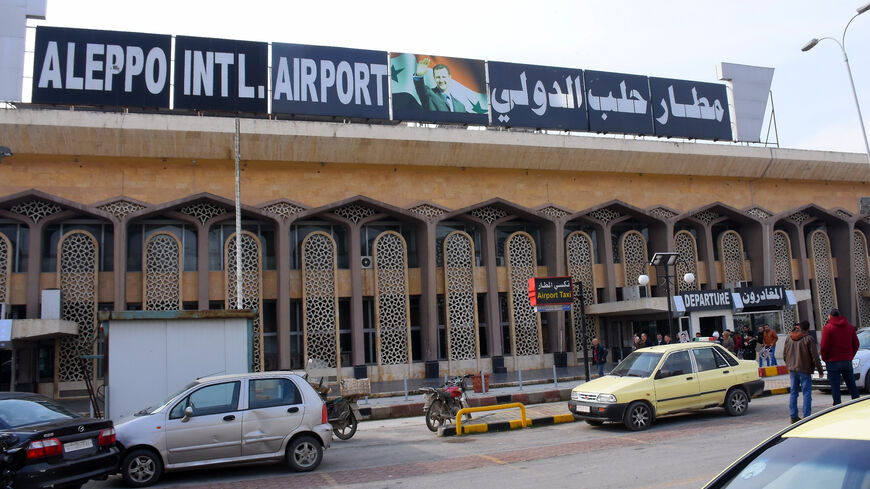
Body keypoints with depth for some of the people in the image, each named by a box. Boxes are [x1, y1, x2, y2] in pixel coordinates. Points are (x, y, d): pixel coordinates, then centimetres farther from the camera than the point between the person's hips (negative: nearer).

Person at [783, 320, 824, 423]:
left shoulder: (789, 338, 6)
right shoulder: (809, 339, -10)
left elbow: (784, 354, 11)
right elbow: (815, 357, -11)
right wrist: (820, 370, -3)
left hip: (792, 370, 5)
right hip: (804, 370, -5)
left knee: (794, 392, 11)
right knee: (807, 393, 0)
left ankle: (794, 416, 12)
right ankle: (806, 416, -2)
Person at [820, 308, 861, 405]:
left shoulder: (827, 328, -9)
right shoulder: (850, 326, 7)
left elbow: (824, 346, -12)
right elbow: (856, 344, 9)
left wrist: (825, 359, 2)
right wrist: (850, 356, 17)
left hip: (833, 362, -5)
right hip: (847, 361, 5)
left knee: (835, 386, -1)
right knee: (852, 385, 13)